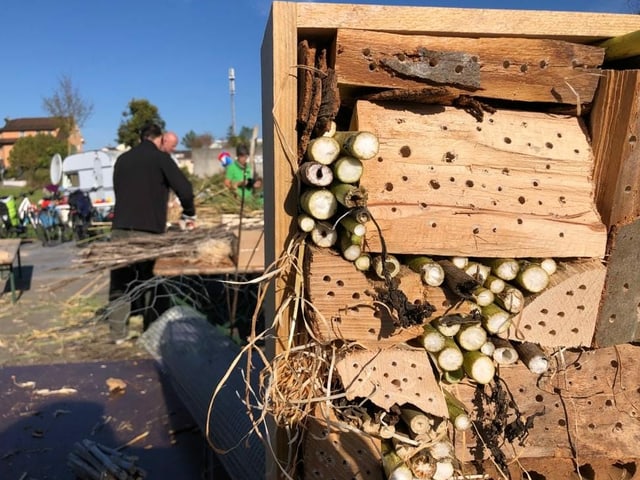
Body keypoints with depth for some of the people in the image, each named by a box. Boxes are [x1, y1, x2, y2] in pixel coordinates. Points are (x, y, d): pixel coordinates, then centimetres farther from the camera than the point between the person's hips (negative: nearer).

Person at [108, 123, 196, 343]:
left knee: (120, 282, 10)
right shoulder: (160, 157, 1)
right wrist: (189, 213, 10)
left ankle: (118, 333, 13)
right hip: (148, 231, -4)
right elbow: (184, 188, -7)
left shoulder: (122, 159, 18)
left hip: (120, 229, 4)